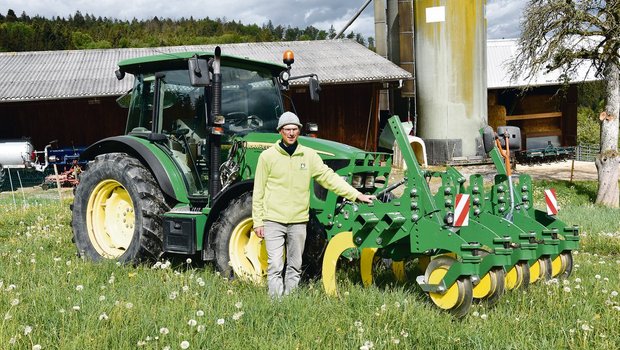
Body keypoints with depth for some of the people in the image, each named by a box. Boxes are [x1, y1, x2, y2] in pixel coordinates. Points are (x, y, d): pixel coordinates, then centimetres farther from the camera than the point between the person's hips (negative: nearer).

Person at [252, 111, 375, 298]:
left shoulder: (309, 155, 5)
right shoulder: (268, 156, -1)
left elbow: (329, 177, 4)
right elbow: (258, 192, 1)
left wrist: (357, 195, -4)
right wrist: (257, 221, -1)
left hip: (298, 221, 3)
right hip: (273, 220, -3)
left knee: (295, 268, 11)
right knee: (275, 266, -8)